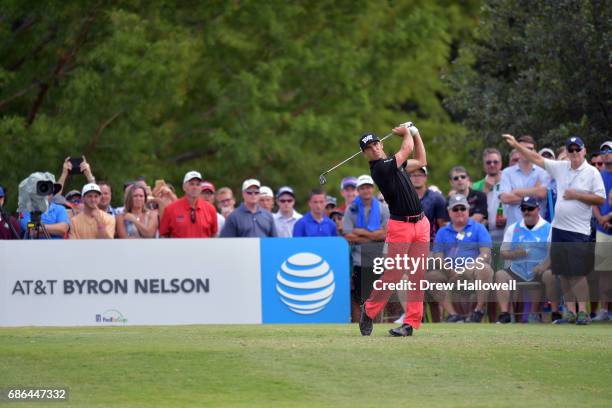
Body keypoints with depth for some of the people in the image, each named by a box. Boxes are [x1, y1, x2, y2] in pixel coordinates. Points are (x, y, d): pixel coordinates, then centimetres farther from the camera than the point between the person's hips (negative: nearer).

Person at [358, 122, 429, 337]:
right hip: (400, 226, -8)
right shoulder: (380, 168, -13)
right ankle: (369, 310, 10)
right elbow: (408, 148, -5)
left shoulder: (394, 164, 14)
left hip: (421, 223, 8)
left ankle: (411, 323, 3)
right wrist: (406, 132, 15)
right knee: (393, 274, -10)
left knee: (417, 275, 2)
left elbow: (421, 161, 29)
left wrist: (415, 133, 24)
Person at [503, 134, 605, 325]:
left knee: (577, 272, -10)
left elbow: (600, 199, -6)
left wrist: (577, 195, -12)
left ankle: (583, 311, -6)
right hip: (559, 228, 5)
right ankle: (570, 311, 12)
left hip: (579, 231, -5)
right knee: (563, 273, 6)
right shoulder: (561, 168, 11)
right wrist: (516, 145, 11)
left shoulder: (592, 173, -3)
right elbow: (537, 159, 14)